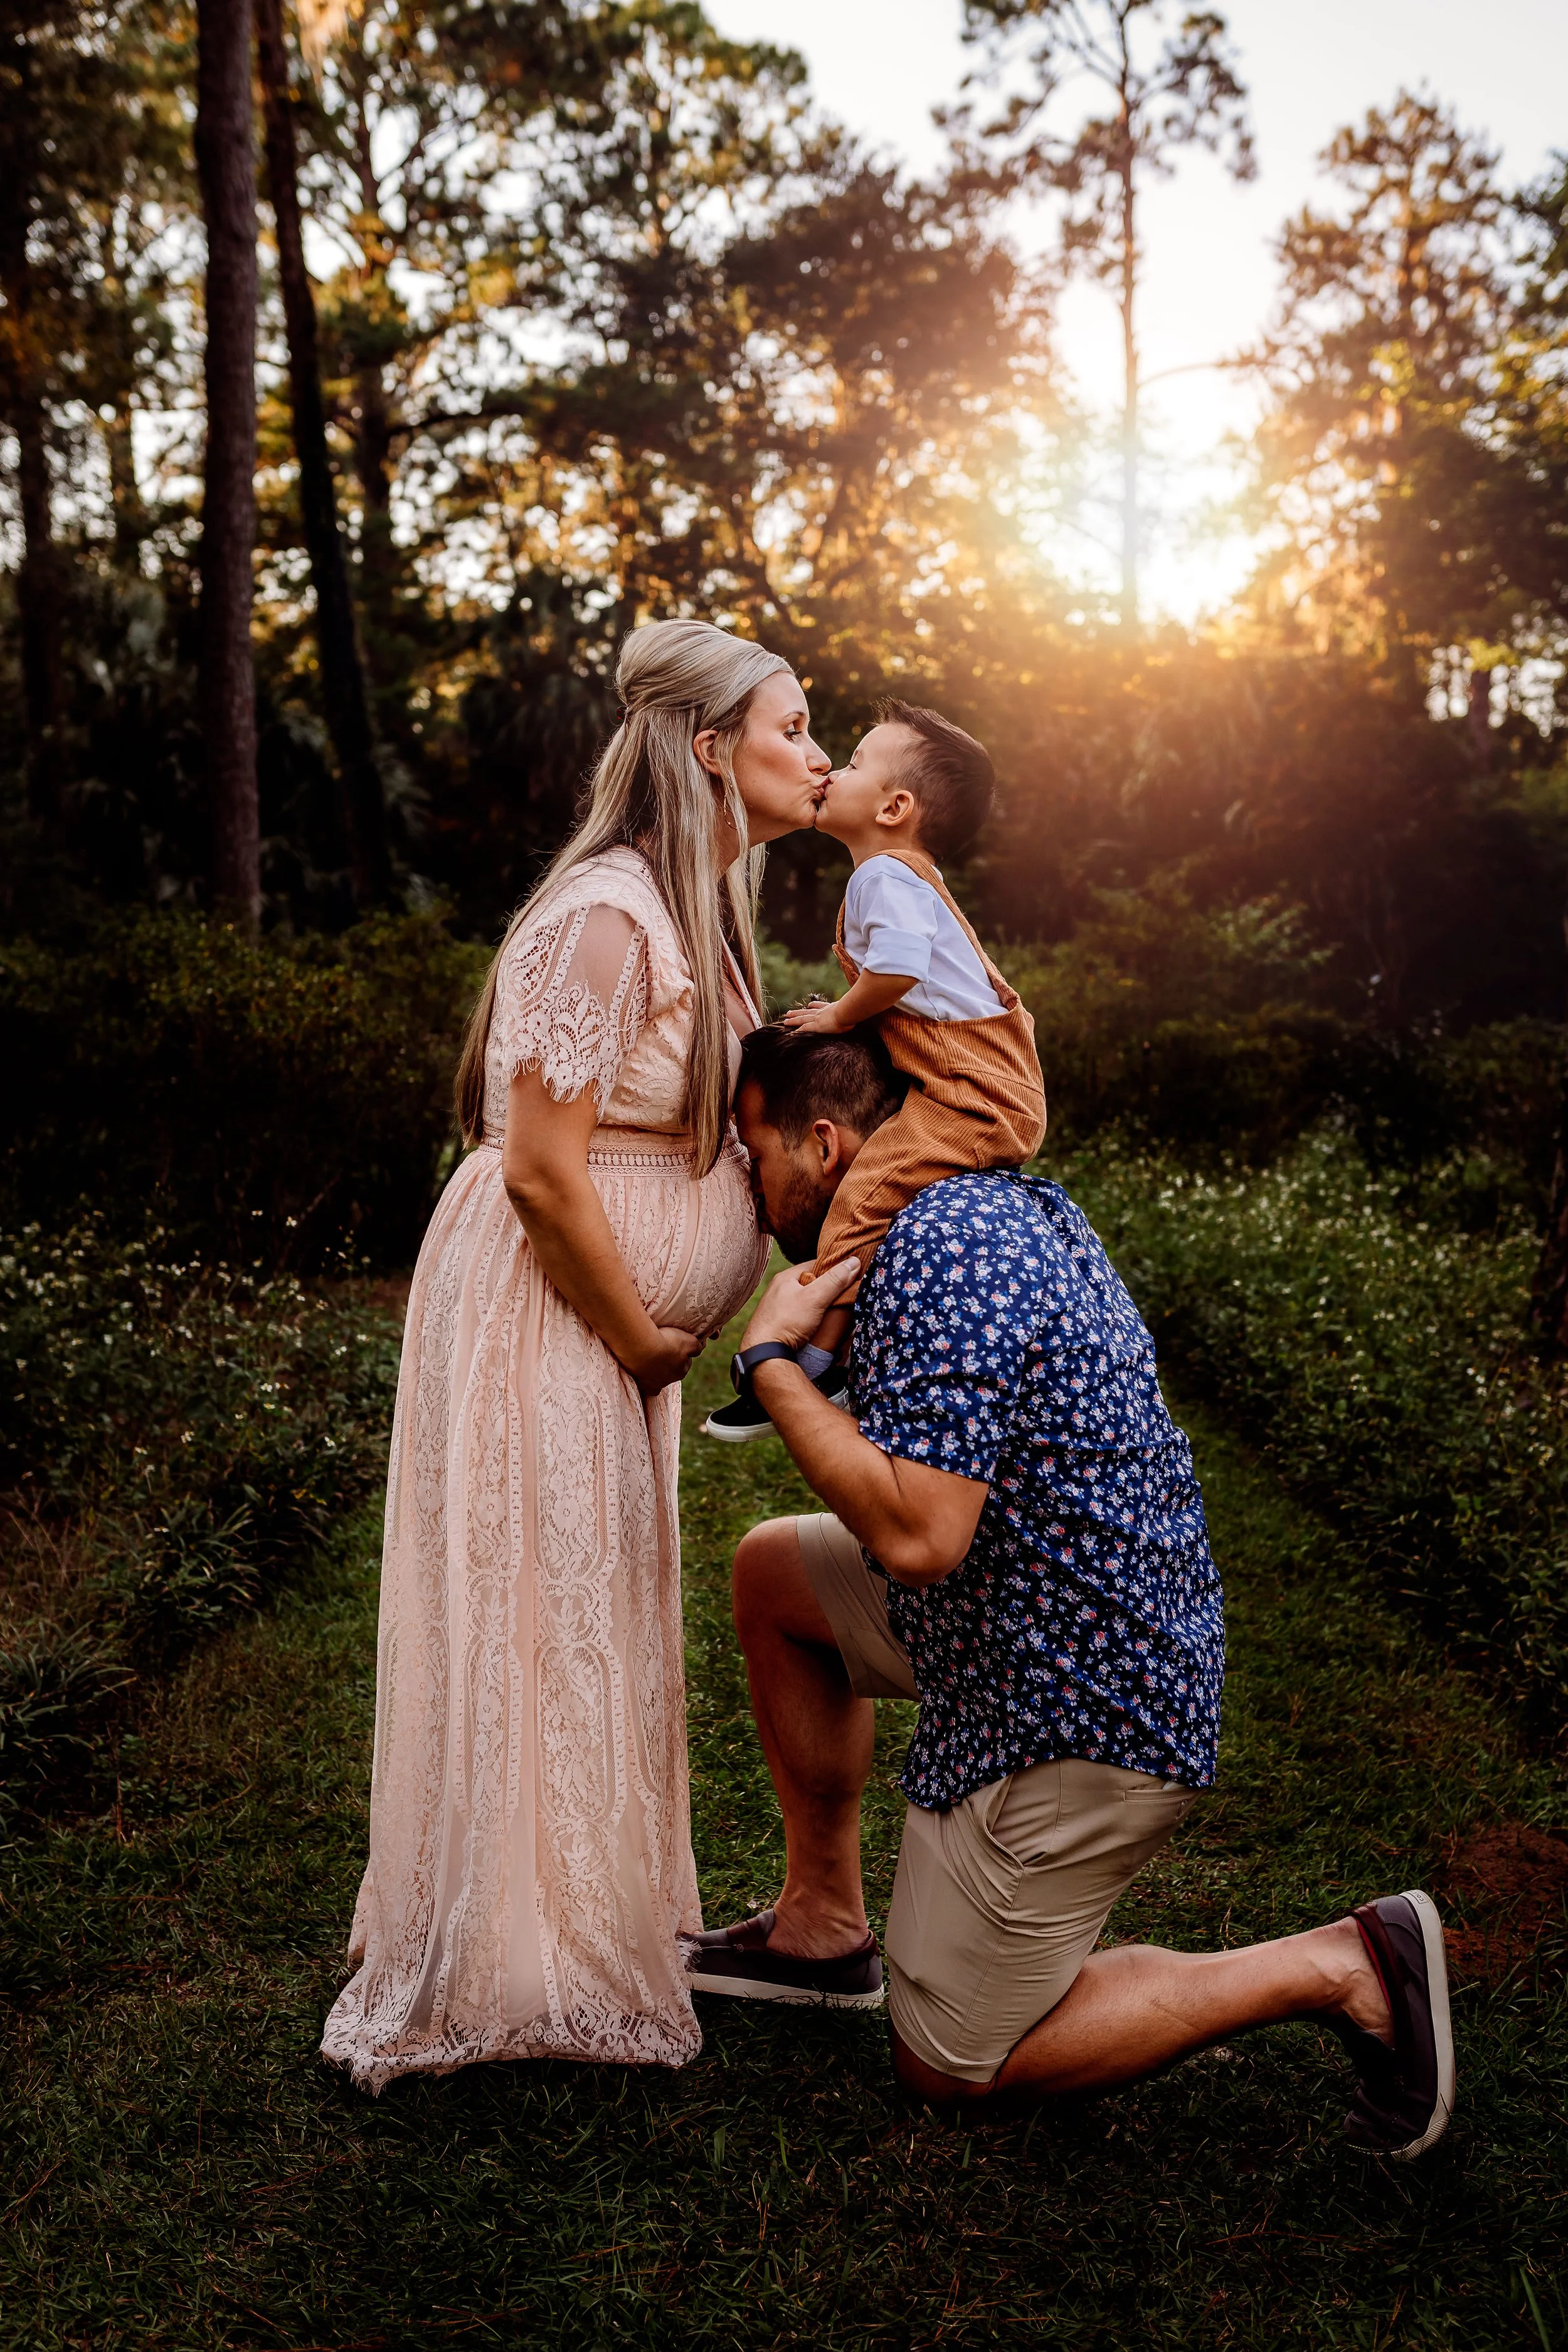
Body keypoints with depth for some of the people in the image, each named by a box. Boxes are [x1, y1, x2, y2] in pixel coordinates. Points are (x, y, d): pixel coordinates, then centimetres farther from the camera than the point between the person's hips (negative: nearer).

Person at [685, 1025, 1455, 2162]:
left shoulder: (939, 1250, -26)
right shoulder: (1007, 1199, 6)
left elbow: (917, 1535, -33)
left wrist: (773, 1357, -21)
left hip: (1072, 1716, -10)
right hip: (1096, 1625, 10)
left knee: (951, 2068, 7)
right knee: (773, 1569, 16)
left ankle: (1338, 1970, 4)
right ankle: (825, 1923, 23)